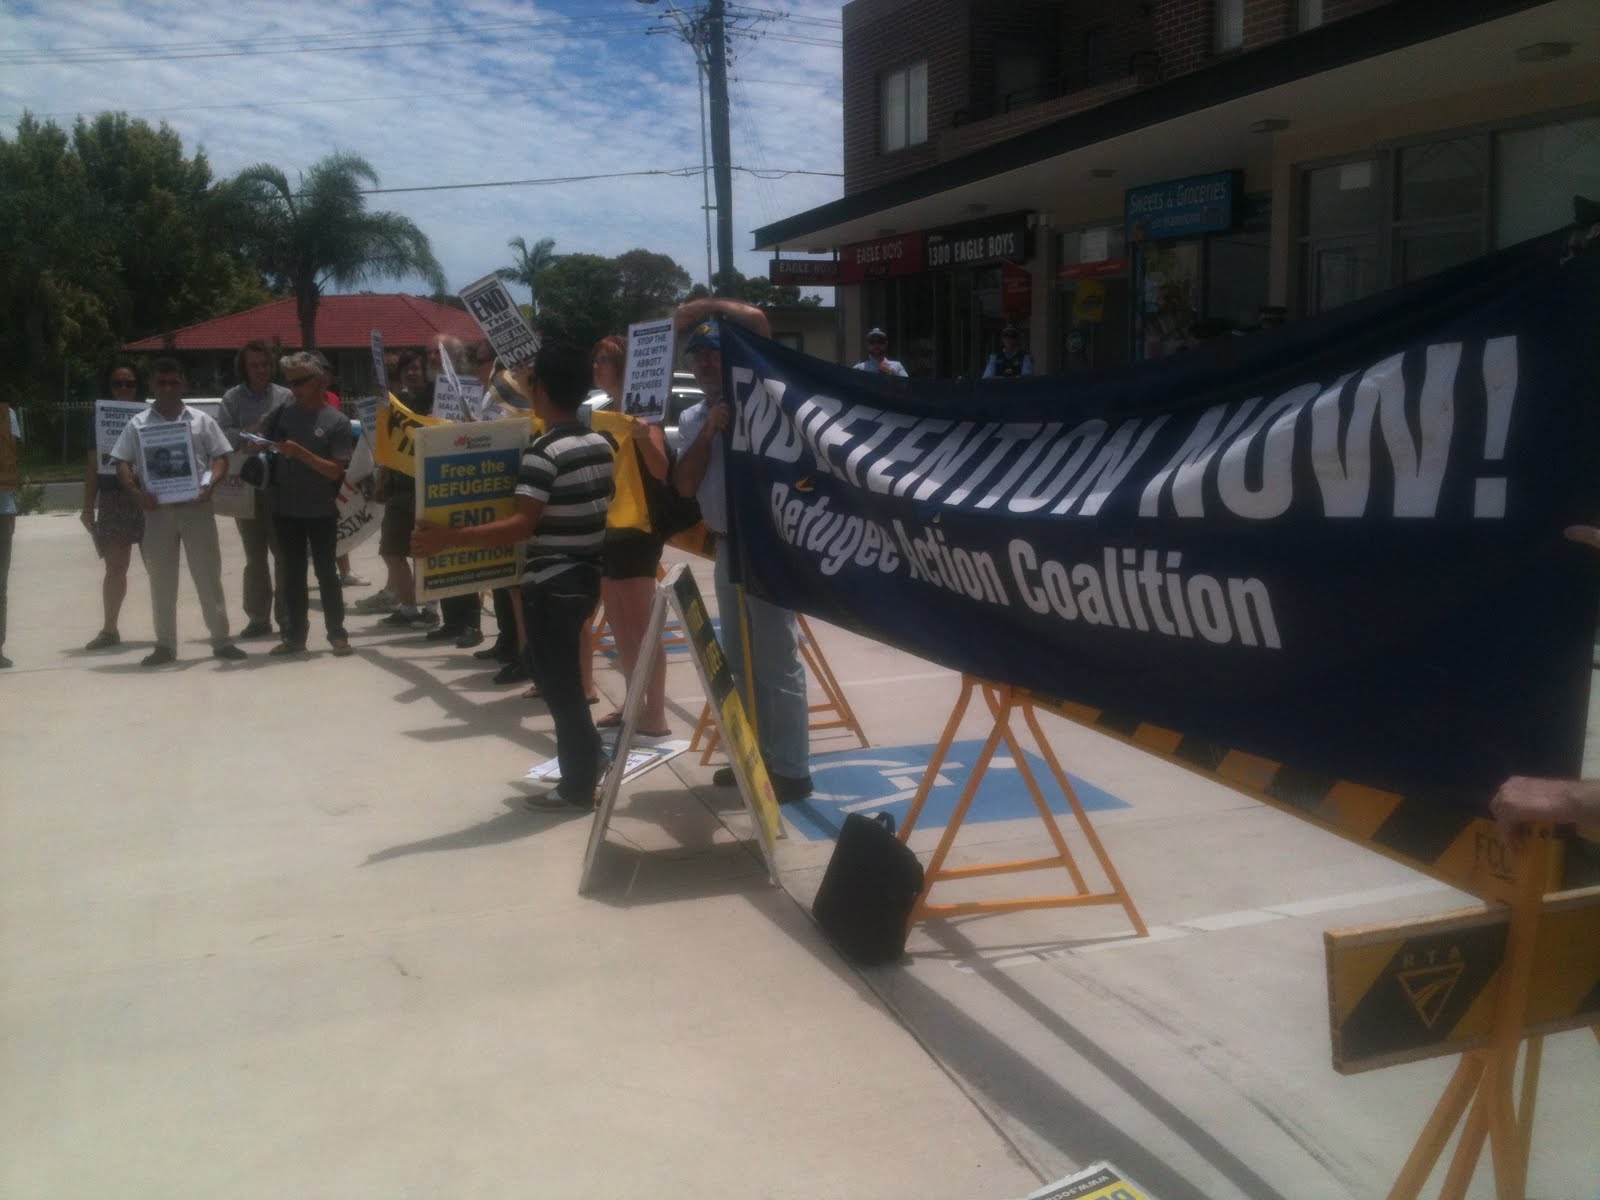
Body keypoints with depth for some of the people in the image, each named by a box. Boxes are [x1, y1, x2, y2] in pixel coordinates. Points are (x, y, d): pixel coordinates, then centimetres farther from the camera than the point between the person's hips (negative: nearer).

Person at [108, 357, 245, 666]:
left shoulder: (201, 421, 6)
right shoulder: (138, 424, 7)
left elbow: (220, 457, 4)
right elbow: (122, 464, 4)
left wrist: (209, 484, -14)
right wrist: (137, 493, -14)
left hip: (195, 506, -1)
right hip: (158, 508, 1)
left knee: (208, 574, 2)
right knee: (161, 580, 6)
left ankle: (221, 640, 9)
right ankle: (165, 645, 13)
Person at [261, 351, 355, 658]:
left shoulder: (337, 421, -7)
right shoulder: (283, 413, 3)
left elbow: (336, 471, -11)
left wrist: (300, 453, -22)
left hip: (321, 511, -3)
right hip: (286, 510, 3)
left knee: (326, 574, 3)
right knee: (292, 575, 8)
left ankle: (337, 635, 11)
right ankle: (295, 636, 16)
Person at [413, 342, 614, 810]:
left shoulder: (542, 452, -19)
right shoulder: (601, 444, 6)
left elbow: (522, 525, -26)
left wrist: (448, 538, -28)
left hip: (551, 583, -8)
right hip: (587, 576, 8)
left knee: (558, 682, 3)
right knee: (561, 675, 21)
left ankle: (578, 785, 12)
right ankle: (584, 761, 29)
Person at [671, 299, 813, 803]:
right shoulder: (692, 419, 13)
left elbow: (757, 320, -18)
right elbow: (684, 485, 1)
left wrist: (701, 307, -8)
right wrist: (707, 432, -11)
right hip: (726, 548, 7)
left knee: (776, 662, -5)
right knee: (740, 661, 15)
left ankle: (791, 770, 2)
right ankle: (759, 754, 28)